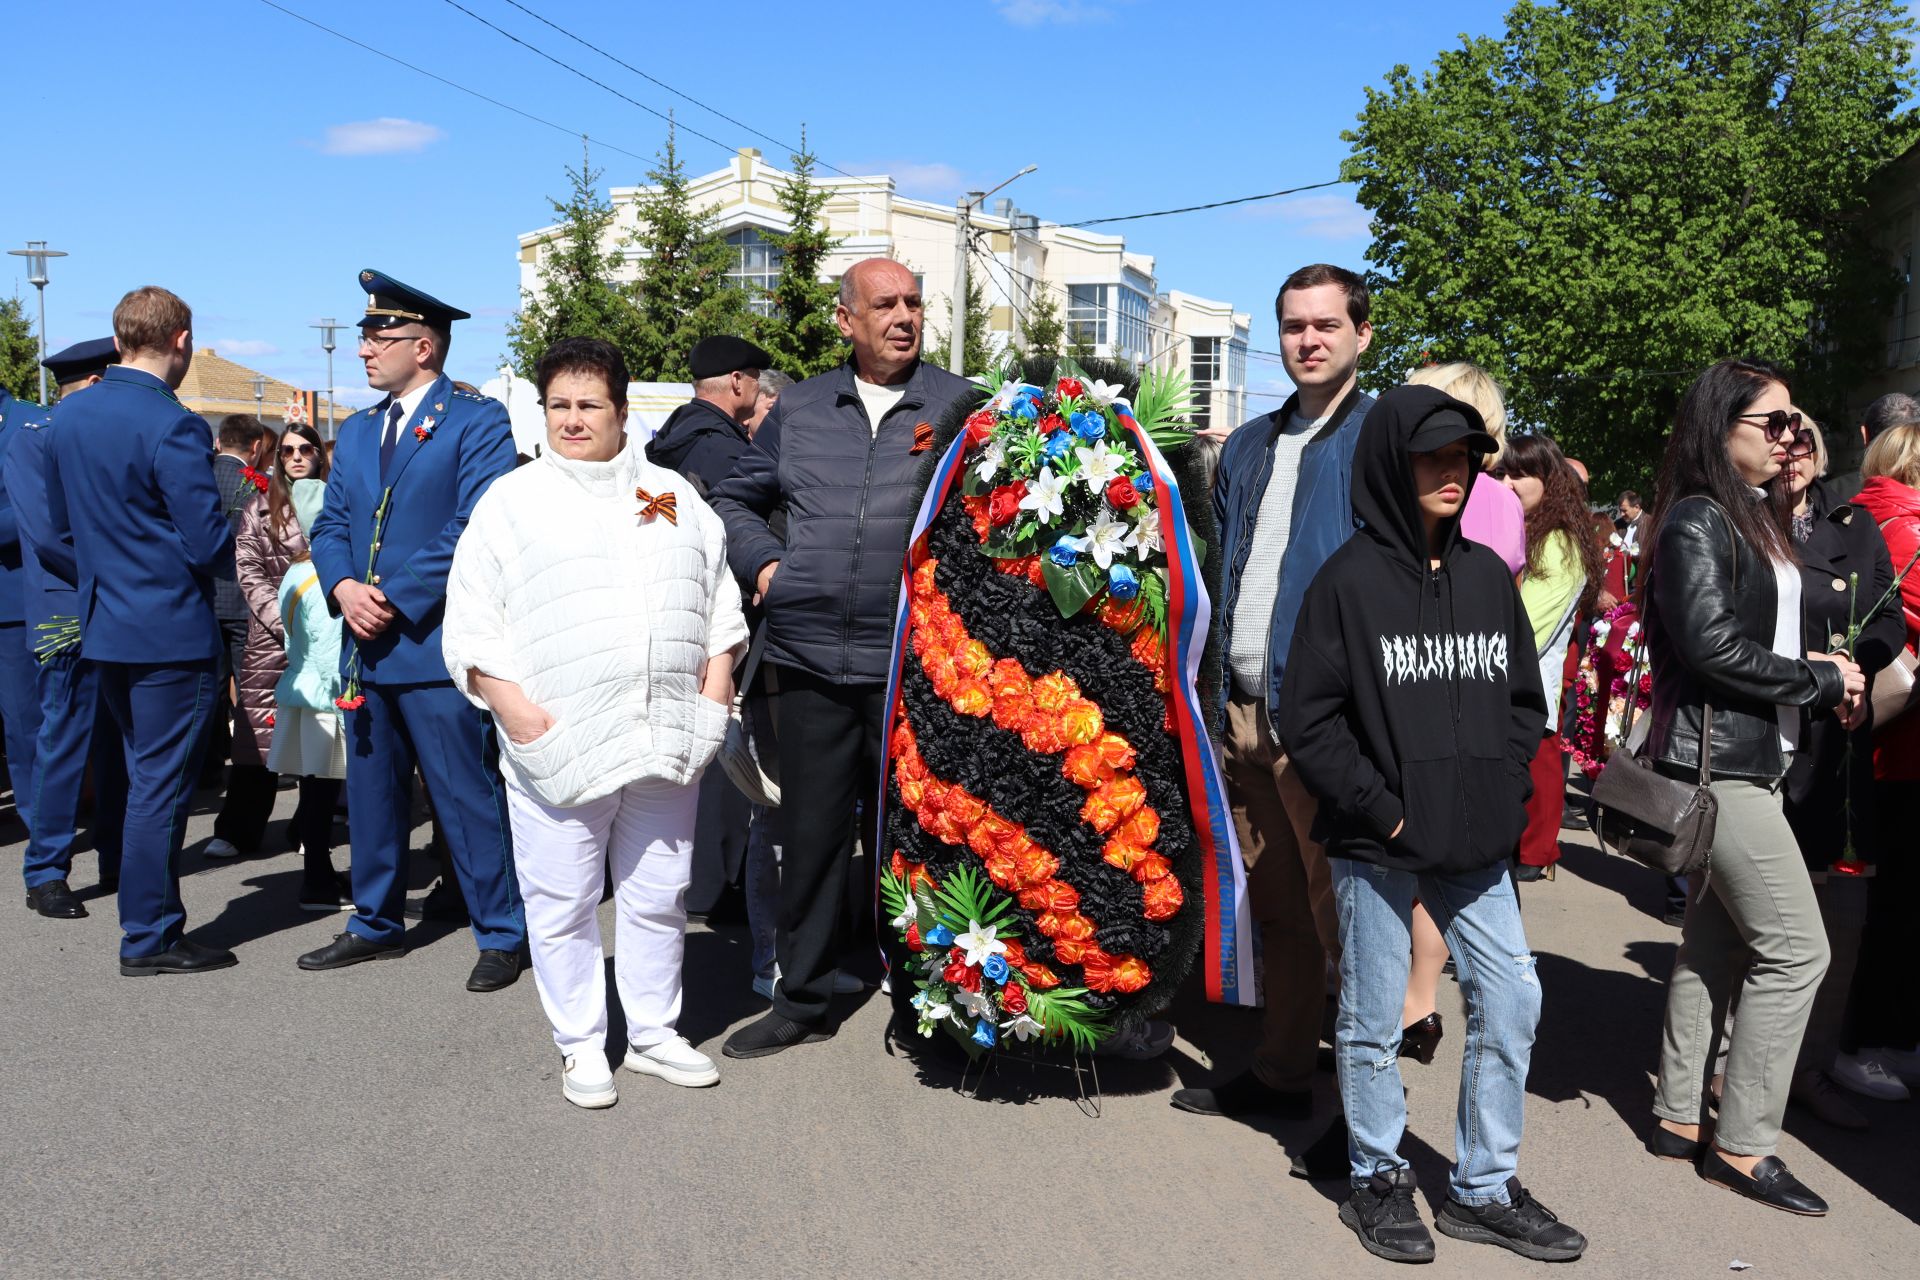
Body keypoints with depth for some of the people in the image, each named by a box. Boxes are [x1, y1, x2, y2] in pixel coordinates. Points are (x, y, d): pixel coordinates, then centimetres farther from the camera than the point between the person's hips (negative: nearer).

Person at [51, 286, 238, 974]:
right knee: (161, 783, 2)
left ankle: (151, 915, 29)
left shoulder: (68, 415, 5)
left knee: (147, 777, 19)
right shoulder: (173, 427, -19)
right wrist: (231, 554, 2)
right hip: (170, 631, -8)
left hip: (102, 625, 8)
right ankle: (150, 937, 12)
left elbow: (59, 526, 14)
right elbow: (209, 546, -20)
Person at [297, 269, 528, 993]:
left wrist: (396, 600, -16)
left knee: (467, 797, -2)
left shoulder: (477, 422, -6)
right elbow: (331, 524, 16)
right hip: (366, 647, 7)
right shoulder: (356, 432, 17)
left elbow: (476, 528, -15)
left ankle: (501, 934, 10)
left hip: (436, 645, -7)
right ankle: (376, 925, 30)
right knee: (372, 793, 16)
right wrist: (343, 586, -6)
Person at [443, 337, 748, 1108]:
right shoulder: (511, 501, 4)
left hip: (664, 740, 3)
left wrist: (715, 683, 3)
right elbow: (471, 624, 0)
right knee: (563, 905, 5)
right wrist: (511, 704, -12)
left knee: (658, 897, 12)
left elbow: (719, 601, 14)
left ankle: (654, 1034, 28)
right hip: (555, 744, -2)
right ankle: (581, 1048, 21)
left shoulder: (673, 494, 12)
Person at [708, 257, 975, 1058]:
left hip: (914, 665, -2)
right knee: (810, 832, 10)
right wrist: (764, 564, 5)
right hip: (810, 660, 3)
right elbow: (737, 499, 20)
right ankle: (802, 1000, 24)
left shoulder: (961, 407, 2)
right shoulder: (799, 410, 10)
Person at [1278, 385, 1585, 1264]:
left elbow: (1524, 699, 16)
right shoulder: (1350, 579, -8)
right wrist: (1383, 811, -12)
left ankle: (1484, 1190, 26)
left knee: (1510, 1002, 9)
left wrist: (1503, 791, 3)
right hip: (1376, 849, -5)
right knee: (1374, 1021, 7)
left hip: (1476, 845, 5)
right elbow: (1307, 717, -9)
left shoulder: (1488, 576, 8)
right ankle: (1377, 1182, 28)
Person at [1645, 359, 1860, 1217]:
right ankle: (1742, 1144, 4)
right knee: (1795, 948, -5)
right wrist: (1819, 681, -9)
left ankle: (1681, 1117, 22)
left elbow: (1767, 637, 15)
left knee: (1717, 940, 12)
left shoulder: (1757, 517, 15)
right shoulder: (1698, 519, -12)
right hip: (1716, 760, -9)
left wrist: (1820, 675, -3)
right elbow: (1712, 647, -19)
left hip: (1750, 758, 9)